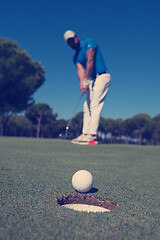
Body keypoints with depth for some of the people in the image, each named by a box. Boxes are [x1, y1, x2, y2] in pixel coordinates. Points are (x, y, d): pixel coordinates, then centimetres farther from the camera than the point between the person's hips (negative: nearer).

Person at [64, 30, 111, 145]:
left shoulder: (89, 42, -4)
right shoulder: (76, 57, 14)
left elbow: (90, 61, -17)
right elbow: (80, 70, -3)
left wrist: (86, 80, -24)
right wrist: (82, 85, -22)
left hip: (102, 77, -8)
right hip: (92, 81, 8)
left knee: (95, 105, -17)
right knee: (87, 107, 4)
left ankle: (92, 136, -19)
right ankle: (85, 134, 6)